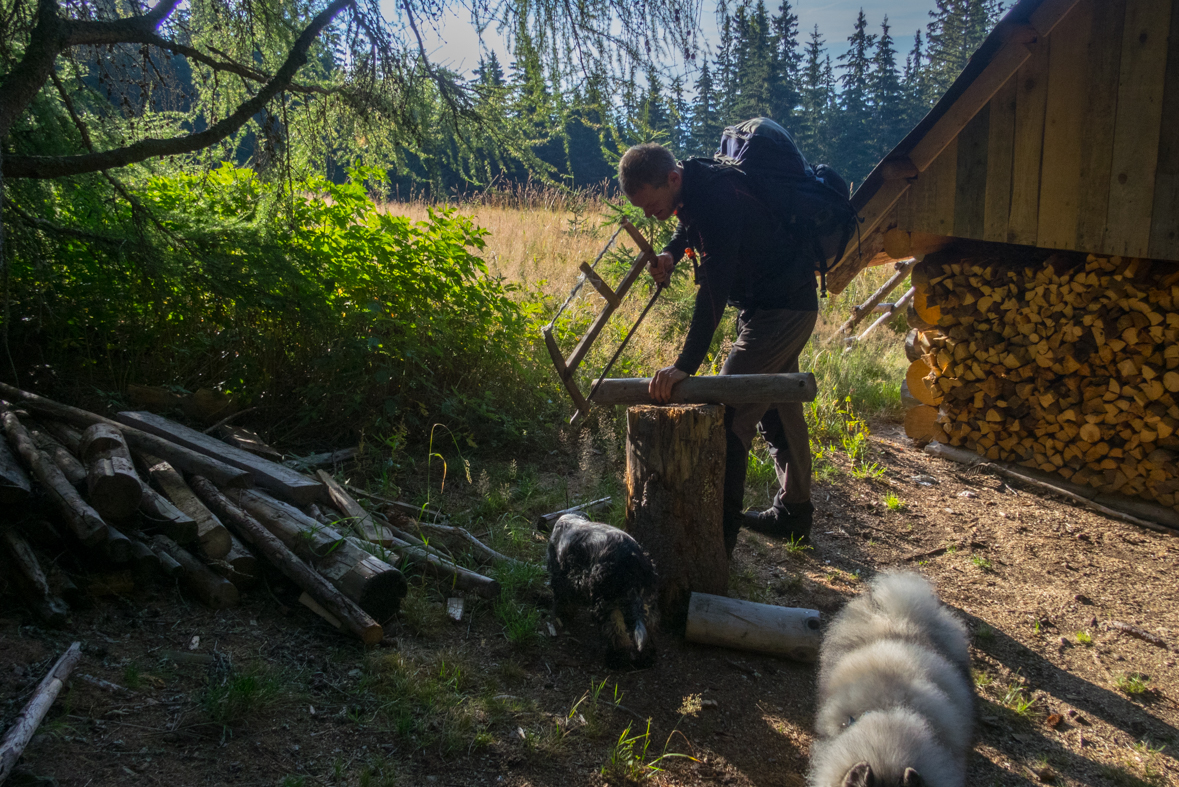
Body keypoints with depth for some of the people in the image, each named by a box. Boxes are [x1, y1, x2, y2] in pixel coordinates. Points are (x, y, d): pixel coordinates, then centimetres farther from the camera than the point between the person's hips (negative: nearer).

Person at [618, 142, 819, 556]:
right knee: (778, 409, 18)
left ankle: (719, 532, -7)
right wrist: (671, 252, 2)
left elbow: (714, 288, -35)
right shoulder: (693, 187, 1)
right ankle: (794, 514, 33)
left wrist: (685, 364, -39)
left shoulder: (717, 199, -29)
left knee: (730, 414, -13)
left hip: (782, 309, -10)